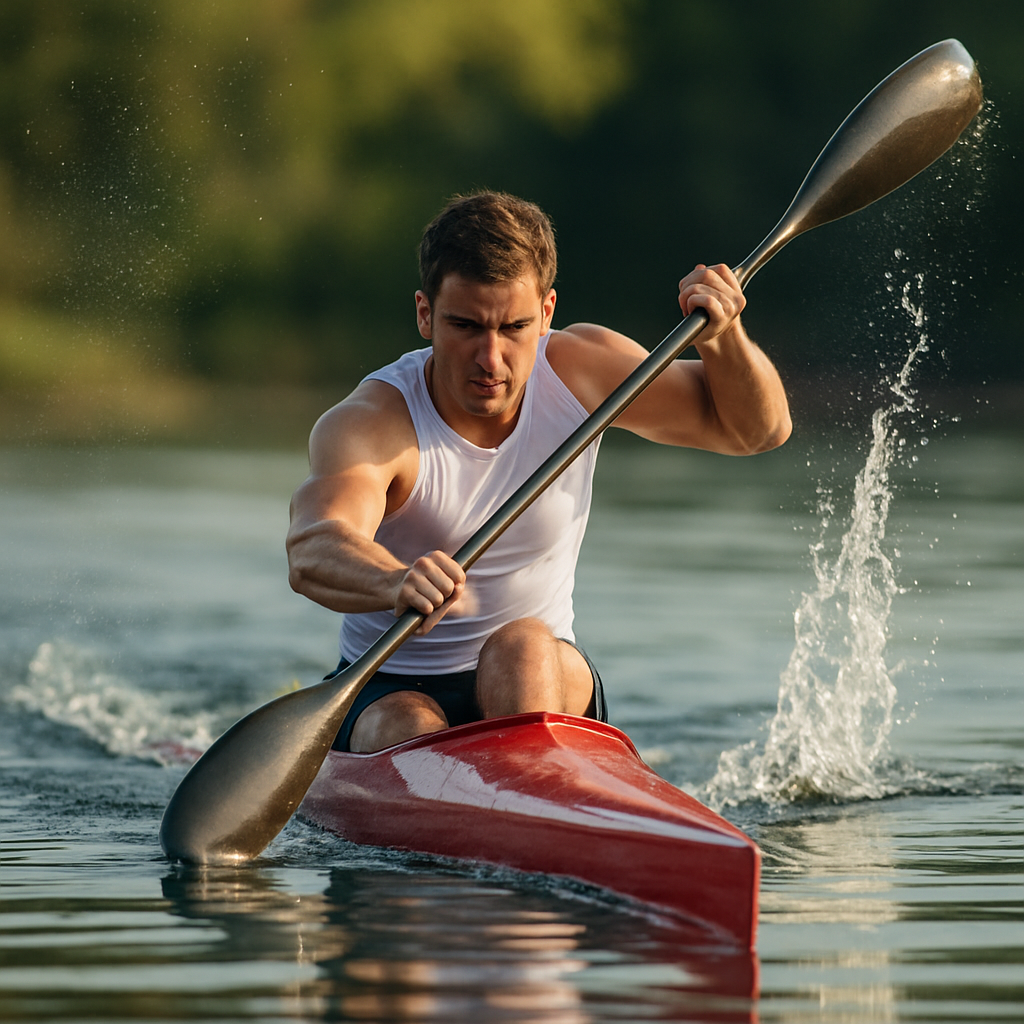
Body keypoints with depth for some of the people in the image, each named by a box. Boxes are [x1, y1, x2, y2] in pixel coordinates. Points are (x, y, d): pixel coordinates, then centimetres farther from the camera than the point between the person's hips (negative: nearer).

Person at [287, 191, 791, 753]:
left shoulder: (582, 371, -6)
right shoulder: (368, 425, -21)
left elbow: (756, 428, 3)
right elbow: (313, 550, -42)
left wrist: (723, 338, -19)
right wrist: (398, 583, -65)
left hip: (544, 686, 2)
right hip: (388, 692, -2)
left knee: (522, 646, -32)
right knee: (412, 737, -36)